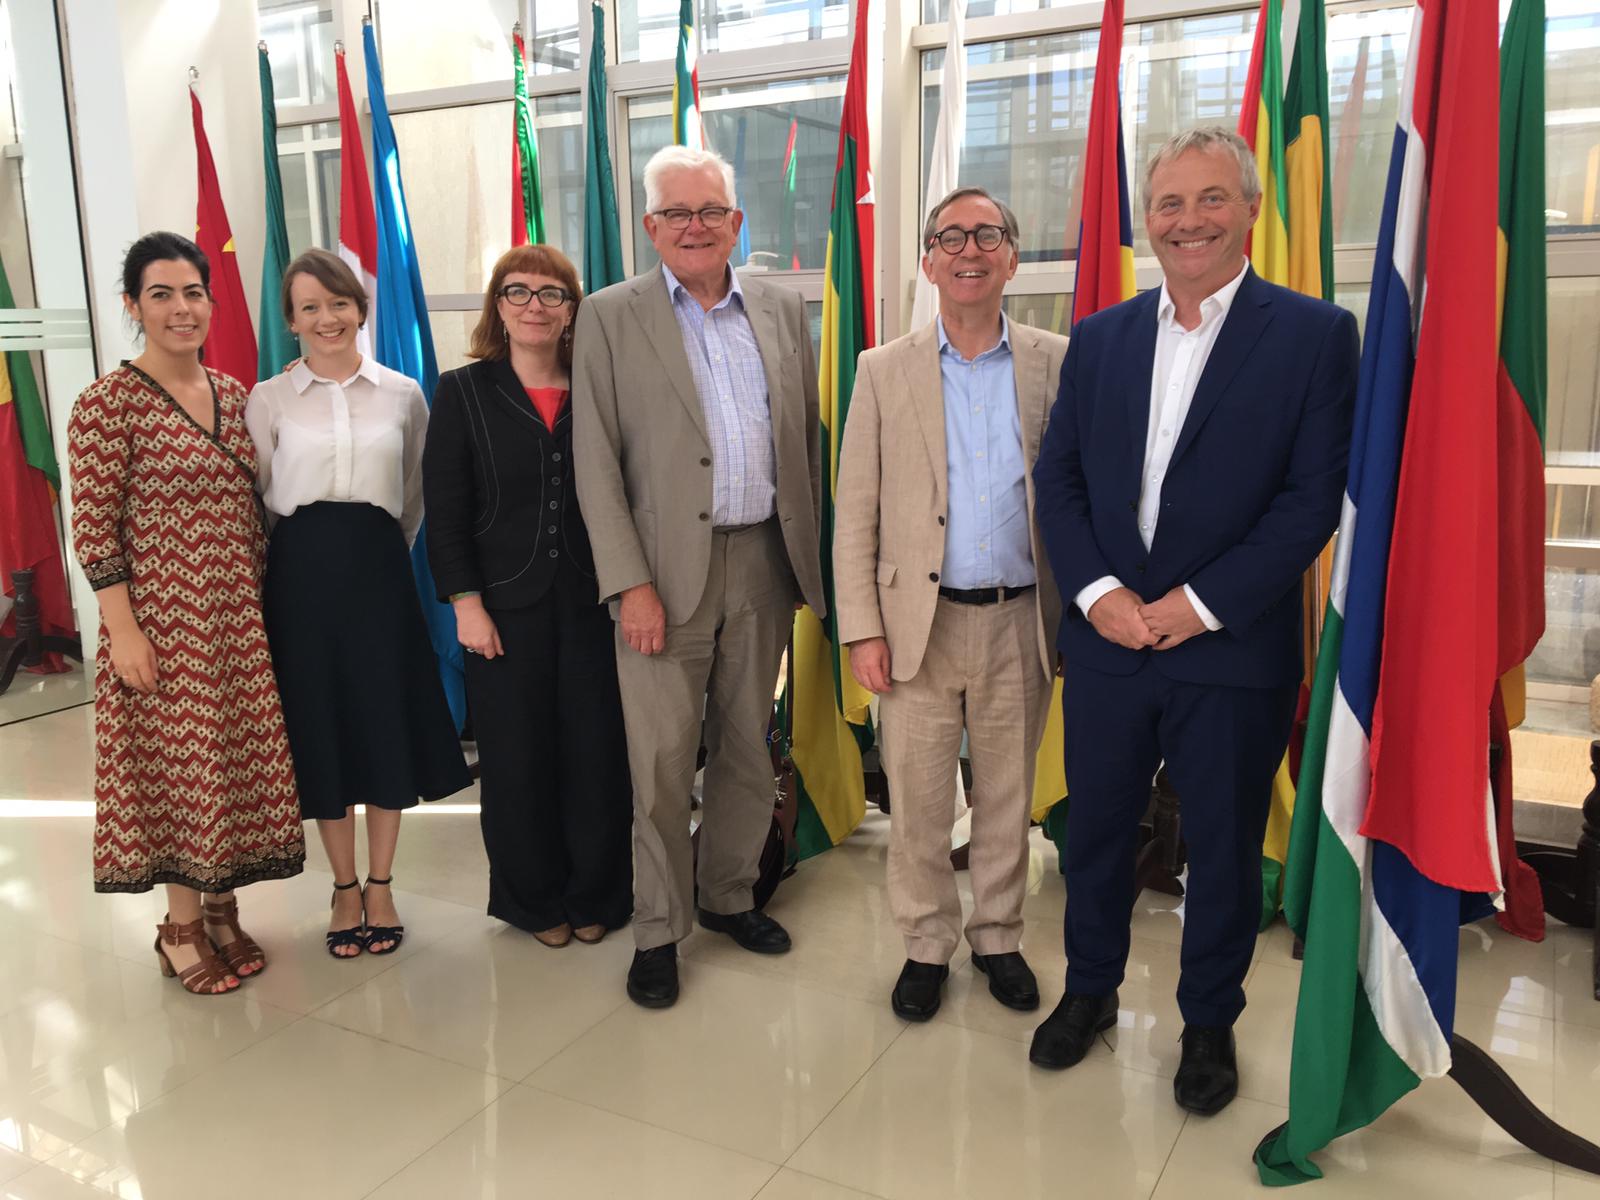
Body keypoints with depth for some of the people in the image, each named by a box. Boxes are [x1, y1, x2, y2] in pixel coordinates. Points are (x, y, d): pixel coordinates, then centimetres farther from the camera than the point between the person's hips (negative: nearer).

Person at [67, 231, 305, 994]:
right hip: (161, 624, -5)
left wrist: (266, 606, 12)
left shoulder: (234, 396, 8)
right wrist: (124, 632, -15)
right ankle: (181, 923, 22)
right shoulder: (107, 404, -10)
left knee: (235, 762, 12)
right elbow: (92, 530, -12)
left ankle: (221, 909, 29)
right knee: (174, 767, 4)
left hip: (238, 622, 6)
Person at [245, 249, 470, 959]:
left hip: (380, 571, 1)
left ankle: (380, 885, 20)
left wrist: (384, 551, 12)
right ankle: (345, 887, 22)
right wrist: (309, 551, 4)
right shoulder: (268, 400, 2)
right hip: (302, 574, 0)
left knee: (387, 723, 4)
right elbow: (258, 498, 5)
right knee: (320, 728, 6)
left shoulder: (402, 394, 5)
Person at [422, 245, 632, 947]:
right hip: (506, 607, -1)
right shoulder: (464, 393, 3)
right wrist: (466, 604, -9)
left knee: (597, 755, 5)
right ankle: (534, 900, 25)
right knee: (517, 759, 7)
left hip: (591, 603, 1)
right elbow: (444, 511, -2)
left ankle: (595, 896, 23)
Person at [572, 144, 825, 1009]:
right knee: (662, 763, 2)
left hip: (765, 562, 4)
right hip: (667, 570, -3)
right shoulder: (609, 317, 0)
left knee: (748, 747, 14)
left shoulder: (781, 311, 10)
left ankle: (727, 895, 33)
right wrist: (630, 582, -12)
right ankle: (658, 930, 18)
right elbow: (596, 465, -5)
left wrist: (814, 554, 6)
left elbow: (808, 439, 12)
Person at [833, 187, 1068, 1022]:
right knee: (918, 803, 9)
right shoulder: (884, 372, 4)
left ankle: (998, 936, 33)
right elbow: (854, 514, 1)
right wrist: (862, 630, -5)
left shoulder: (1056, 364, 4)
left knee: (1008, 798, 14)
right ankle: (926, 943, 28)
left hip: (1020, 621, 1)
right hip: (919, 622, 0)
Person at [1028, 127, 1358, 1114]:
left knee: (1225, 847, 12)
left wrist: (1202, 603, -16)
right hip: (1107, 639, 3)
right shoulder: (1100, 338, 7)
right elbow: (1058, 477, 5)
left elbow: (1315, 496, -10)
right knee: (1097, 829, 16)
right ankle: (1091, 989, 38)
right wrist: (1097, 589, -10)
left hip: (1234, 651, -3)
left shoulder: (1314, 334, -4)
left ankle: (1210, 1022, 33)